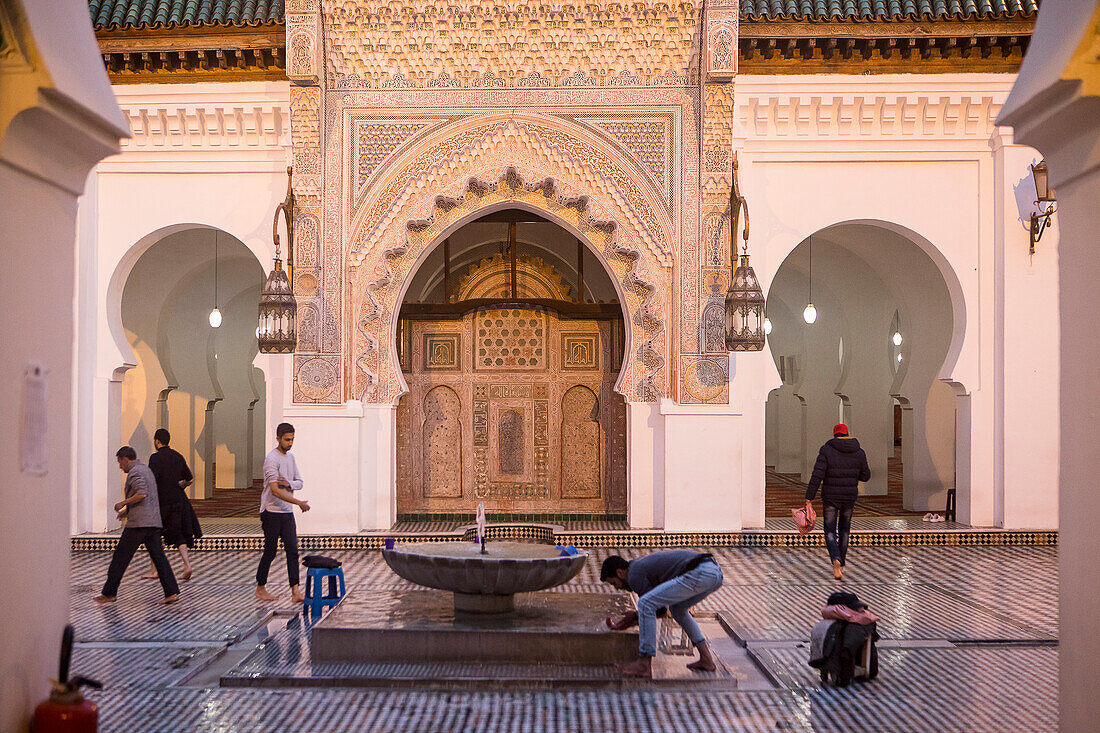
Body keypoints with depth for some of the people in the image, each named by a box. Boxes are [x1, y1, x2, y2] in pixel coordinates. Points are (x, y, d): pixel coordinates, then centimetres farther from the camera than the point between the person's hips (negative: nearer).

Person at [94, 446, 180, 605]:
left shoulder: (135, 472, -8)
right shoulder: (146, 469, 22)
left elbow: (142, 493, -23)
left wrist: (123, 503, -11)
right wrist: (128, 510, 26)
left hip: (138, 522, -9)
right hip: (153, 522, 9)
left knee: (120, 557, 2)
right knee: (159, 557, 3)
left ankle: (109, 593, 9)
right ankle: (172, 593, -5)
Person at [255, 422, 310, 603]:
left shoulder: (290, 457, 13)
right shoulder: (271, 459, -14)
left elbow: (299, 482, 15)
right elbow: (275, 490, -21)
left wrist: (289, 483, -10)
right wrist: (299, 503, -23)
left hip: (287, 512, 7)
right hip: (271, 512, -7)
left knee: (292, 551, -1)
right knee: (270, 552, 1)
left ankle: (295, 591, -4)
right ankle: (260, 589, 16)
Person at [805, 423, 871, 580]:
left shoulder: (826, 450, -10)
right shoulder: (859, 452, -1)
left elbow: (817, 475, -17)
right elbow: (865, 476, 7)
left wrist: (809, 497, -13)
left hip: (830, 498, -3)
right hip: (849, 498, 3)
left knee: (830, 532, 8)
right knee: (844, 528, 24)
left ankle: (836, 560, -18)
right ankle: (842, 564, 27)